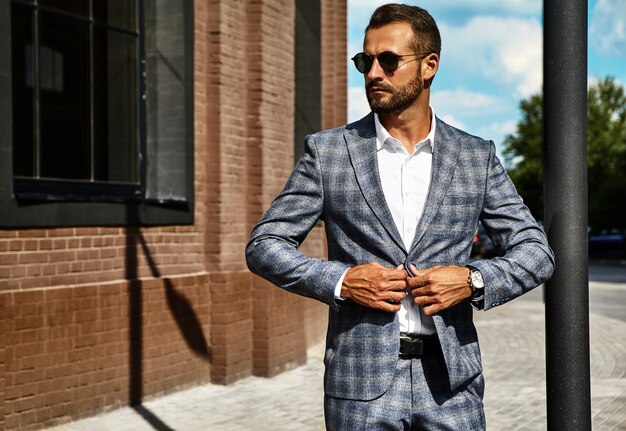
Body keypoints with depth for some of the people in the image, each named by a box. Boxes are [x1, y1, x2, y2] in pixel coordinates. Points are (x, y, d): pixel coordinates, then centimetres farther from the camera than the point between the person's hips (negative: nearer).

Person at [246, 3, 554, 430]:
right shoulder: (327, 151, 1)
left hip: (450, 378, 1)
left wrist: (474, 280, -10)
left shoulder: (477, 157, 5)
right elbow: (264, 246, 3)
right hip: (362, 380, -1)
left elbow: (536, 252, 8)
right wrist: (339, 280, -12)